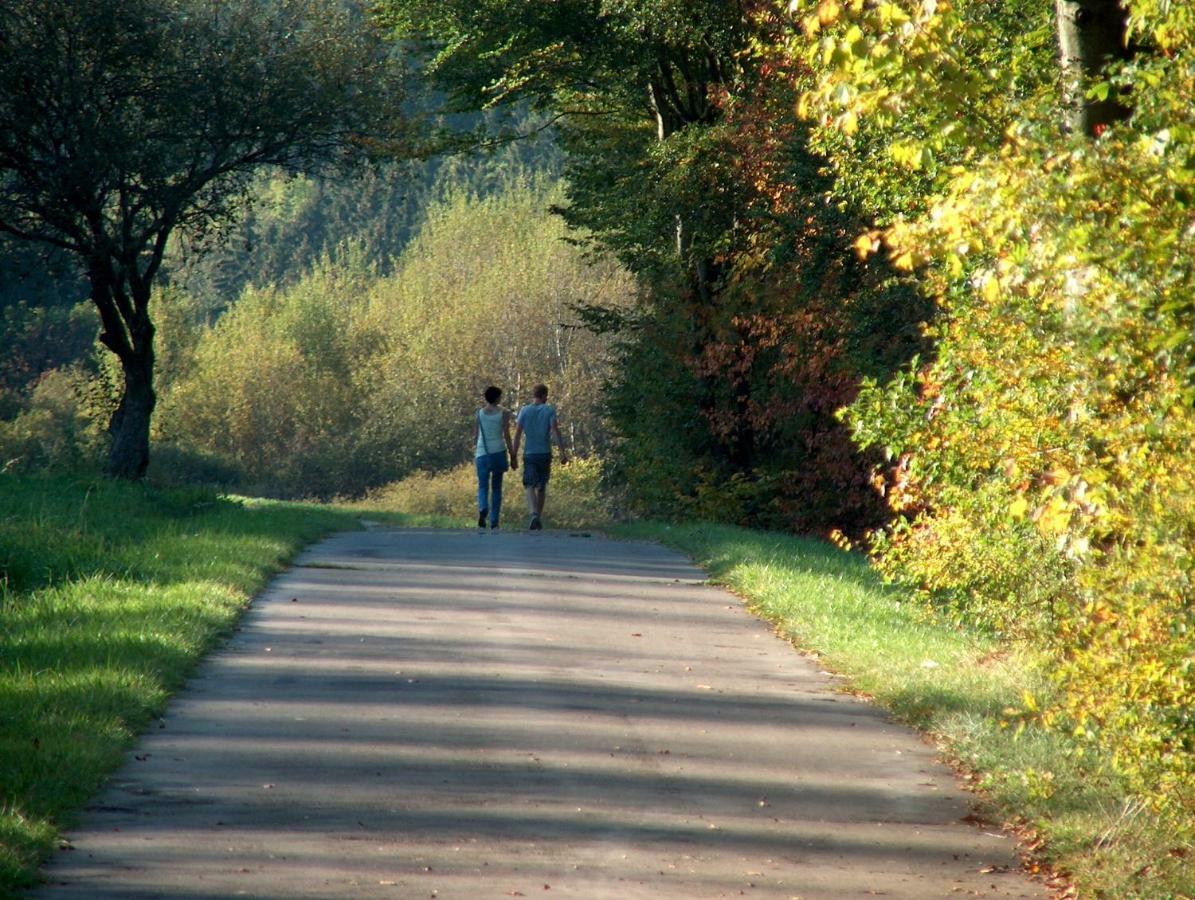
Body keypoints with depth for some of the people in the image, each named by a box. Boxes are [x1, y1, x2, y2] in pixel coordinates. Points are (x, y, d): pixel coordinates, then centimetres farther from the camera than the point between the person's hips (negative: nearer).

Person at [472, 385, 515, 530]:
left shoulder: (479, 414, 4)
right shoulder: (503, 414, -1)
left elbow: (475, 436, 8)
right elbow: (507, 436, -4)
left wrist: (475, 452, 25)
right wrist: (512, 457, 2)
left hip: (482, 453, 1)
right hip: (498, 452, -1)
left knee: (483, 486, 1)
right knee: (496, 487, 9)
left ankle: (483, 509, -30)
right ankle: (494, 522, 7)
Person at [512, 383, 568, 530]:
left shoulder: (524, 411, 3)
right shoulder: (550, 410, -1)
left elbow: (517, 434, 0)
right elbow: (555, 431, -10)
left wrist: (514, 454, 6)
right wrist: (563, 452, -11)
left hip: (529, 454, 0)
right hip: (545, 453, 0)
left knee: (530, 486, -7)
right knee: (542, 487, 14)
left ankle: (534, 514, -30)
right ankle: (539, 517, 21)